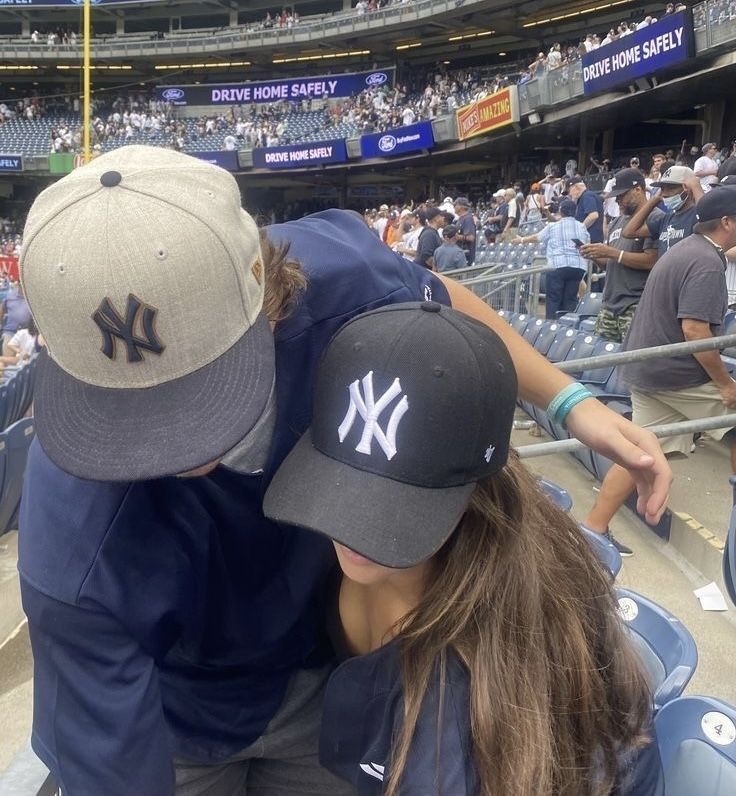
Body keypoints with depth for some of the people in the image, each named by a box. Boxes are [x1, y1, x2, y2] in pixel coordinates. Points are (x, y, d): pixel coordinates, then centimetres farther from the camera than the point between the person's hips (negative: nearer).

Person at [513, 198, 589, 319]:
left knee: (553, 299, 1)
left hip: (558, 266, -3)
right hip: (578, 266, 3)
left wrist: (521, 240, 36)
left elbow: (536, 237, 20)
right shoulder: (582, 227, 14)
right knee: (570, 299, 4)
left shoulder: (552, 227, 8)